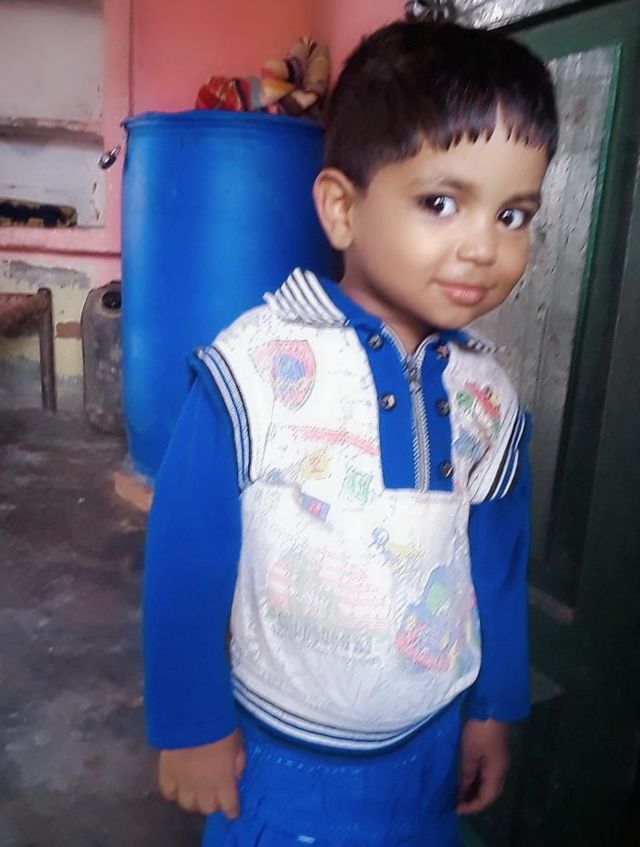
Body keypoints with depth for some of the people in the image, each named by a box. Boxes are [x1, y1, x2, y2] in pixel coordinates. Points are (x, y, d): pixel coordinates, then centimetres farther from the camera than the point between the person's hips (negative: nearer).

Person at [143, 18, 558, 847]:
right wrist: (190, 723, -7)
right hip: (276, 751, -3)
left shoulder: (489, 398, -9)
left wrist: (494, 708, 10)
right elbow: (186, 560, -15)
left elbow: (500, 564, 2)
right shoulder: (256, 367, -23)